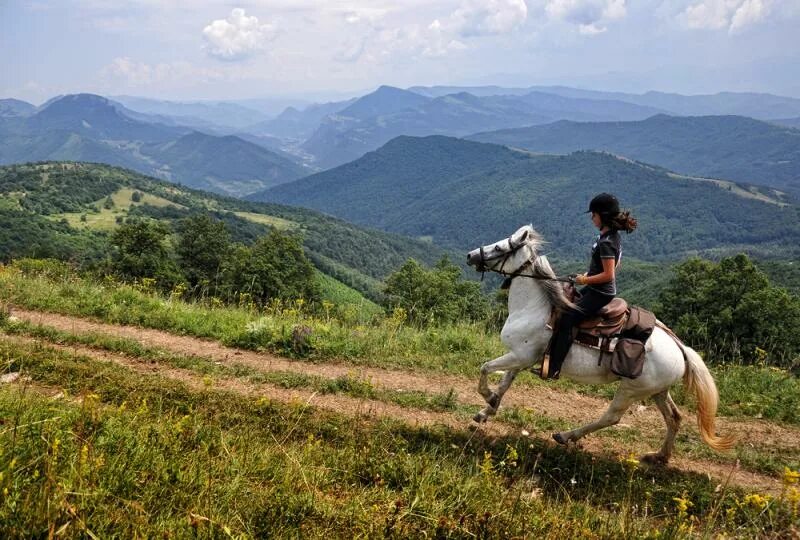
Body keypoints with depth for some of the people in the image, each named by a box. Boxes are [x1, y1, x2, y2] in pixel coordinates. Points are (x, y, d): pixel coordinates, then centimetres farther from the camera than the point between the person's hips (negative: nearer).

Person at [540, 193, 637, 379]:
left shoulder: (605, 243, -24)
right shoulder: (613, 236, 6)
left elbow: (609, 274, -25)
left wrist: (585, 280, -14)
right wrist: (588, 275, 13)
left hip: (599, 293, -11)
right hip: (596, 290, 11)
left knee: (567, 318, -16)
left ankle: (552, 368, -15)